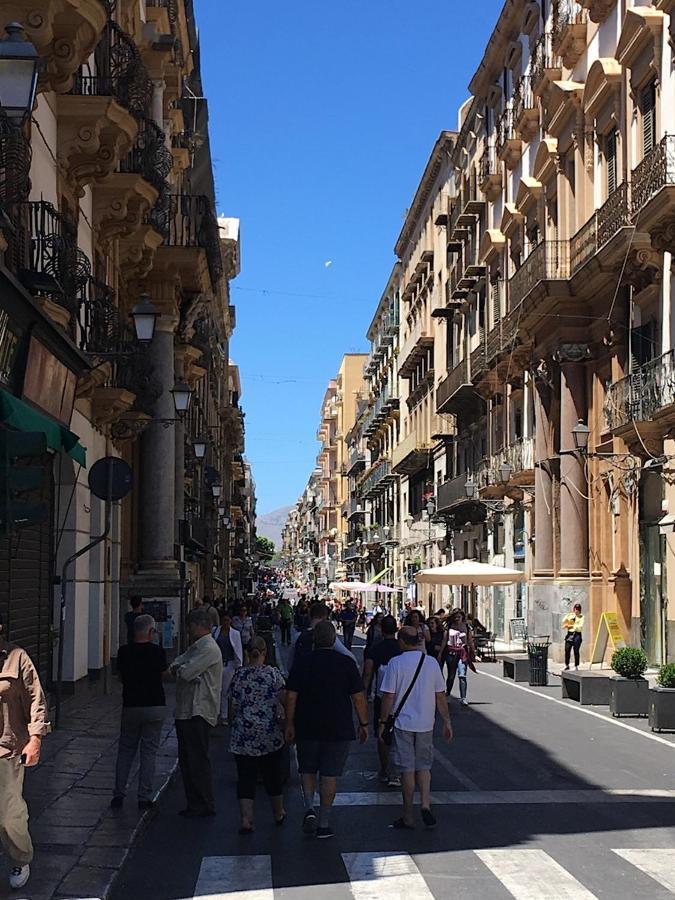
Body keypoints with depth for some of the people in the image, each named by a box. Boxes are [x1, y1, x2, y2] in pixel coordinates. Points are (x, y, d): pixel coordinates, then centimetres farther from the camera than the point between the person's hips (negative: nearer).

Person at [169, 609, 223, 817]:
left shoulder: (209, 649, -14)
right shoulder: (195, 647, 19)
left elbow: (187, 672, -20)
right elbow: (176, 664, 13)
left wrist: (177, 669, 1)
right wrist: (179, 669, -9)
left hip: (199, 712, -10)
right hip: (186, 711, 10)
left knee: (198, 761, -5)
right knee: (186, 759, 13)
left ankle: (205, 805, 2)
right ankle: (194, 804, 20)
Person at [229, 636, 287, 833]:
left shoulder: (239, 675, -1)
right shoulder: (273, 673, -5)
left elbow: (234, 706, 2)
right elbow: (284, 699, -7)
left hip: (242, 736, 1)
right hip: (270, 734, 0)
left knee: (246, 777, 3)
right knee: (273, 775, 15)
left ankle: (246, 819, -5)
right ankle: (278, 814, 30)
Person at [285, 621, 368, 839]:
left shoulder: (301, 663, -2)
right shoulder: (346, 663, -4)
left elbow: (291, 696, -3)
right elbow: (359, 697, -4)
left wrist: (289, 724, 5)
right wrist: (364, 724, 4)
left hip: (307, 728, 1)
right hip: (339, 729, -1)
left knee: (307, 770, 17)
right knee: (330, 774, 5)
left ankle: (309, 808, -4)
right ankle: (324, 823, 7)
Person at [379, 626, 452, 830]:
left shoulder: (395, 663, -10)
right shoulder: (431, 663, 2)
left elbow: (388, 697, -9)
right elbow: (440, 696, 5)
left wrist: (383, 722, 1)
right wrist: (446, 721, 13)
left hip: (403, 723, -3)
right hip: (426, 724, 3)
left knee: (407, 769, 3)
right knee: (423, 766, 16)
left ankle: (408, 817, 10)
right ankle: (426, 805, -2)